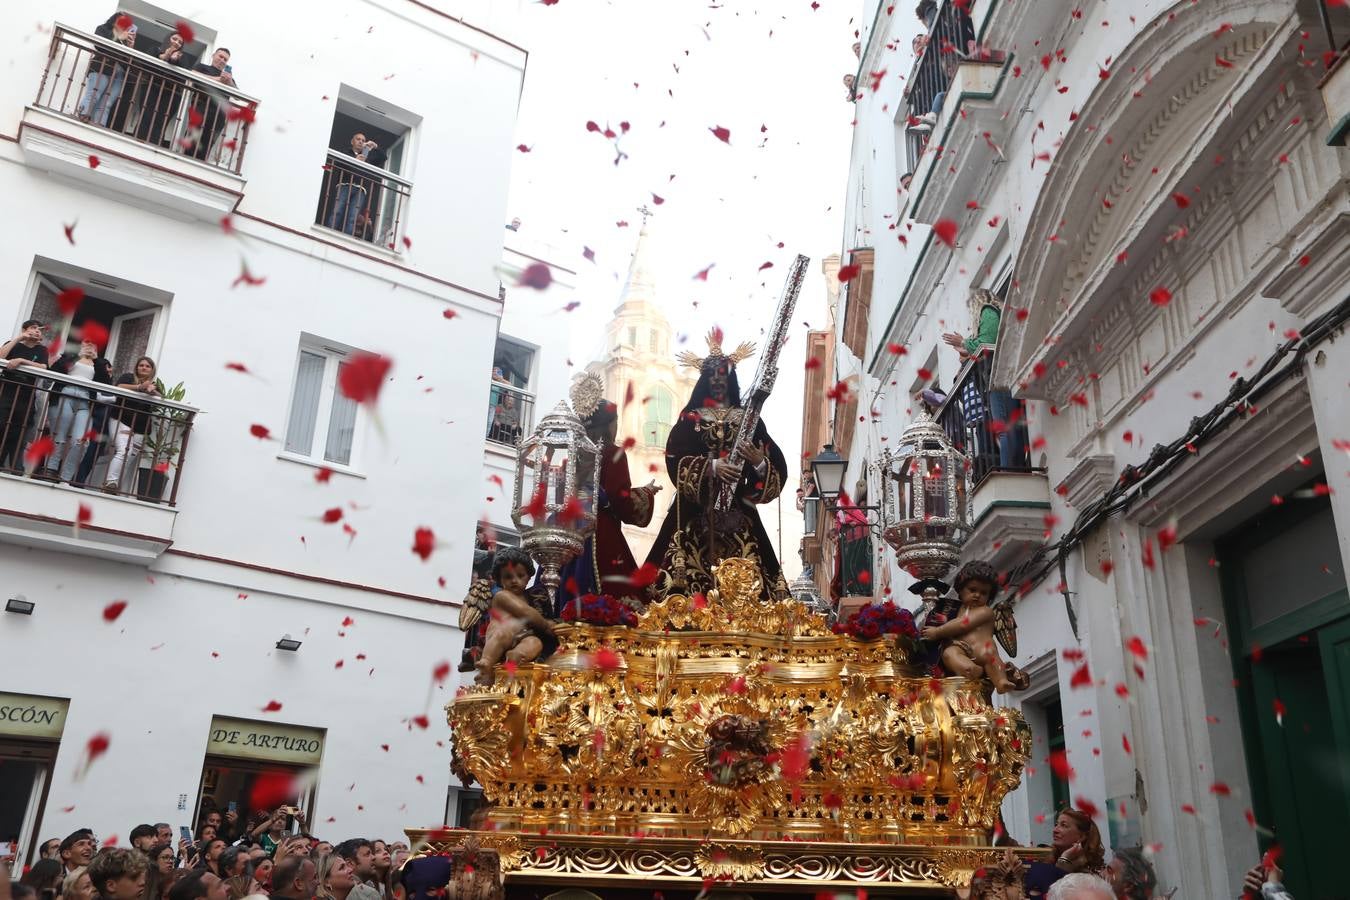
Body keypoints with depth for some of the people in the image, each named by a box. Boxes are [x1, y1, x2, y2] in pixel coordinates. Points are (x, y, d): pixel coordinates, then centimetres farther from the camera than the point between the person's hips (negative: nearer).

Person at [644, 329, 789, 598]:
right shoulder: (691, 418, 9)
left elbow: (776, 464, 5)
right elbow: (676, 459, -7)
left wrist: (760, 461, -18)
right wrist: (712, 467, -21)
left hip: (737, 510, 1)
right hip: (697, 509, -1)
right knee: (689, 580, -7)